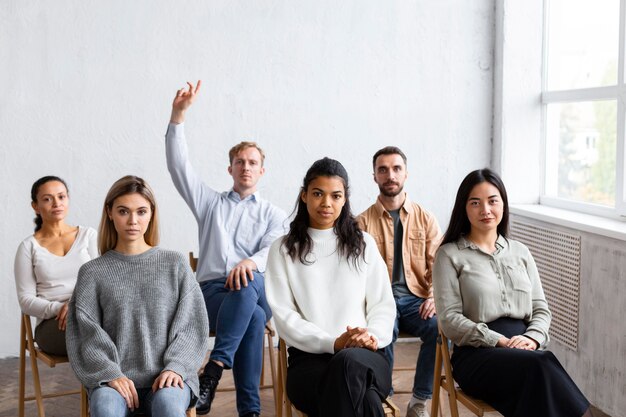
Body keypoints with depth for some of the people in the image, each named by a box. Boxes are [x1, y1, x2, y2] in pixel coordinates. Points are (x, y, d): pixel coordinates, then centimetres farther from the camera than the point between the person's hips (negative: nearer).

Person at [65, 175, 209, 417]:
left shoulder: (175, 264, 11)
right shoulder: (93, 272, 11)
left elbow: (191, 322, 6)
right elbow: (86, 334, 3)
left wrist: (175, 367, -10)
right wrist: (110, 374, -13)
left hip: (166, 377, 0)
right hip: (115, 378, 0)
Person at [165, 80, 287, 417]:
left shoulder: (273, 215, 21)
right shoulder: (211, 203, 22)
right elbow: (178, 165, 10)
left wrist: (251, 263, -24)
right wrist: (178, 115, -3)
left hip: (258, 291, 0)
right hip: (212, 291, 0)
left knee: (247, 284, -40)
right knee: (253, 319, -36)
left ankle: (215, 368, -42)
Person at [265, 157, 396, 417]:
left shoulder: (363, 243, 16)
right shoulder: (283, 249, 10)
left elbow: (383, 303, 11)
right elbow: (284, 314, 1)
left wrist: (372, 336, -12)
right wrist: (332, 343, -14)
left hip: (365, 357, 2)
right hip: (309, 358, -2)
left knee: (348, 363, -38)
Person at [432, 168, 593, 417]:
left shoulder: (520, 252, 20)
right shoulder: (450, 255, 6)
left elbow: (541, 309, 16)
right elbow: (449, 319, -3)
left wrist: (532, 338, -7)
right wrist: (500, 341, -14)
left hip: (523, 349, 3)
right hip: (478, 354, -3)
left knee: (544, 367, -35)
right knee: (540, 365, -36)